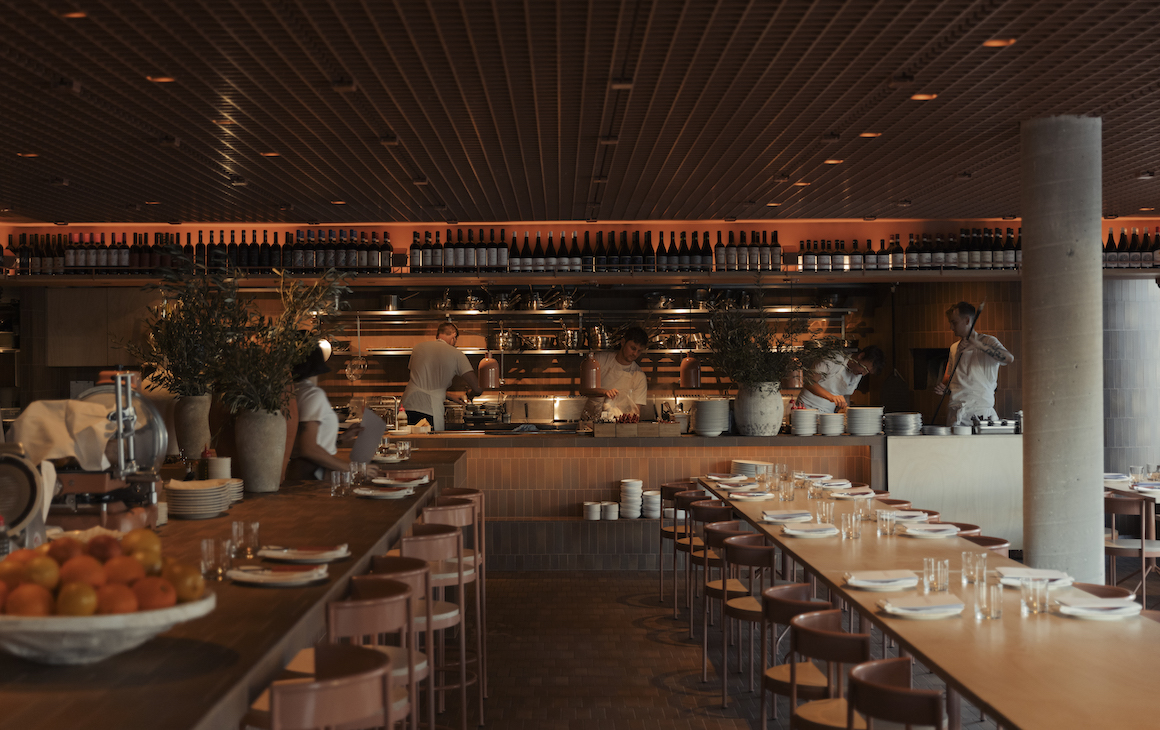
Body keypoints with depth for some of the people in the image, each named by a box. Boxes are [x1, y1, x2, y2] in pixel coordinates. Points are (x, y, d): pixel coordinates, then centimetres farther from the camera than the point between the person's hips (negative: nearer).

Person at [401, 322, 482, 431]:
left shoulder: (418, 347, 19)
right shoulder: (456, 355, 4)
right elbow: (478, 389, 1)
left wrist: (449, 395, 34)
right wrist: (469, 392, 27)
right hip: (430, 409, -5)